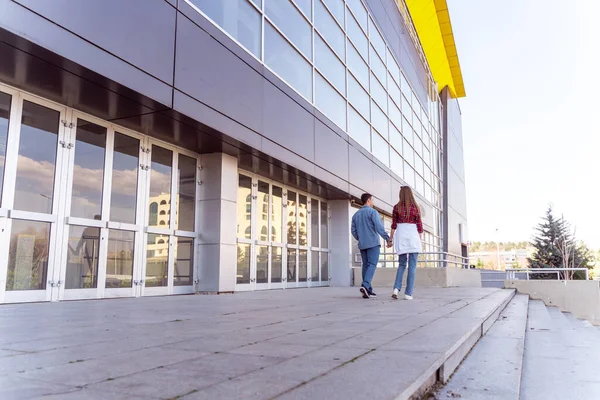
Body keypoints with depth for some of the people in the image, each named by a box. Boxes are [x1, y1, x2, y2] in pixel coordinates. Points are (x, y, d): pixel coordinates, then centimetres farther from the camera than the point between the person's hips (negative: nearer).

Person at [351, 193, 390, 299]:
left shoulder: (356, 215, 14)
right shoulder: (372, 212, -6)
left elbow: (354, 231, 14)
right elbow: (379, 227, -16)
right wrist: (387, 238, -12)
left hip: (362, 245, 6)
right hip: (373, 243, -6)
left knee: (366, 265, 8)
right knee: (372, 265, -9)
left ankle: (368, 290, 6)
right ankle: (365, 285, -26)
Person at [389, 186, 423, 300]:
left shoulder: (397, 207, 1)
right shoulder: (415, 207, 2)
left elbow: (393, 225, 0)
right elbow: (419, 226, 2)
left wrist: (390, 239, 7)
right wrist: (419, 240, 11)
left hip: (400, 236, 1)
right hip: (413, 236, -1)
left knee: (401, 264, 15)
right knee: (412, 266, 2)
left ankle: (396, 288, -3)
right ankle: (408, 293, -2)